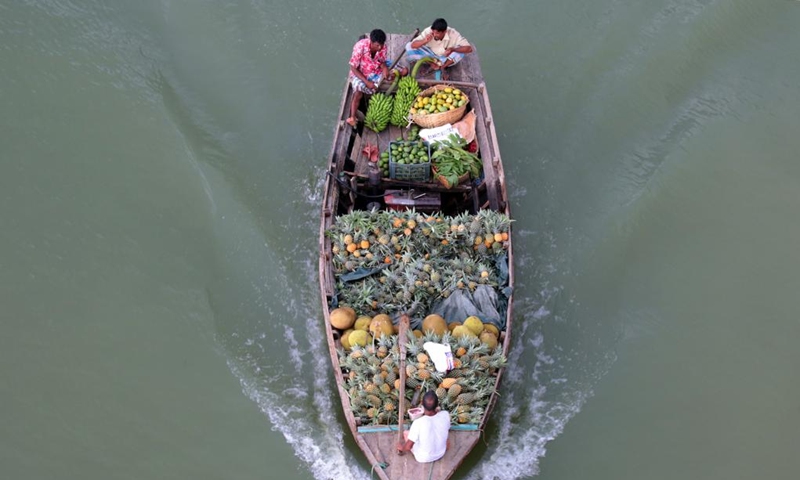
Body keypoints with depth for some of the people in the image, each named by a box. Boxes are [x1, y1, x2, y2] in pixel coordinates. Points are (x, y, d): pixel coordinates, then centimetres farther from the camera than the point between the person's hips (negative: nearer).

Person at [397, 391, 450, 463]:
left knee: (406, 433, 19)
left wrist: (401, 447, -3)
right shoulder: (445, 415, -25)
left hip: (423, 458, -3)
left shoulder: (418, 423, -35)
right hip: (441, 453, 3)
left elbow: (408, 447, -25)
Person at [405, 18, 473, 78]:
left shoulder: (453, 34, -27)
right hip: (431, 55, 2)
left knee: (461, 51, -32)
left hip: (446, 58, -2)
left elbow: (469, 48, -32)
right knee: (409, 46, -21)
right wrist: (425, 41, -45)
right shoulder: (428, 31, -24)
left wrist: (452, 49, -46)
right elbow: (413, 45, -26)